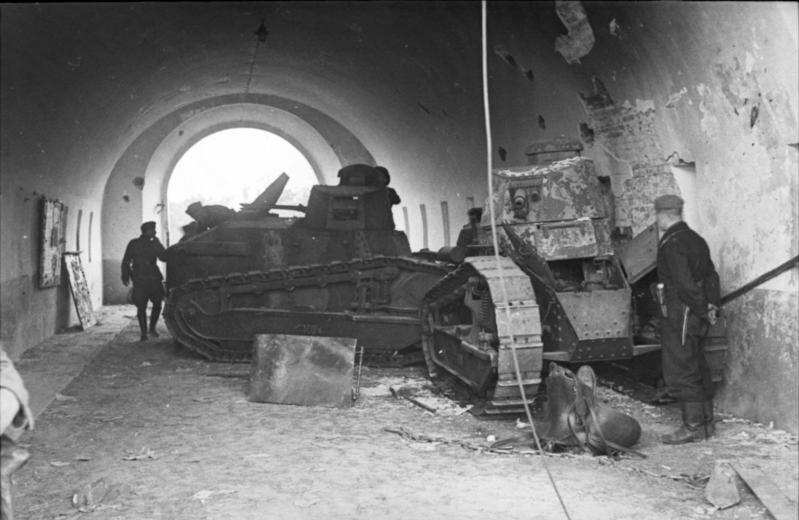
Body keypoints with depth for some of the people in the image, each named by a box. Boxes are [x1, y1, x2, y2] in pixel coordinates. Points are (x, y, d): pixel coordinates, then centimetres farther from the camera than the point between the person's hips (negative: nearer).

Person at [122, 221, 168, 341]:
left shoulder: (154, 244, 11)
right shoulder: (133, 244, 4)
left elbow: (164, 257, 1)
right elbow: (126, 261, 6)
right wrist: (125, 276, -1)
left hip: (154, 279, 3)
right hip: (139, 280, -3)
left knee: (157, 304, 1)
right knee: (141, 307, -3)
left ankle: (152, 328, 20)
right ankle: (143, 333, 6)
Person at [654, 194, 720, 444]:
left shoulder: (671, 243, -16)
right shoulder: (695, 239, 14)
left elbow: (685, 282, -21)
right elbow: (711, 275, 12)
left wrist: (702, 309, -12)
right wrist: (712, 305, 7)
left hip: (679, 314, -10)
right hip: (698, 315, 10)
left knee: (680, 370, -3)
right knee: (698, 367, 16)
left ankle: (693, 426, 1)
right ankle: (706, 422, 23)